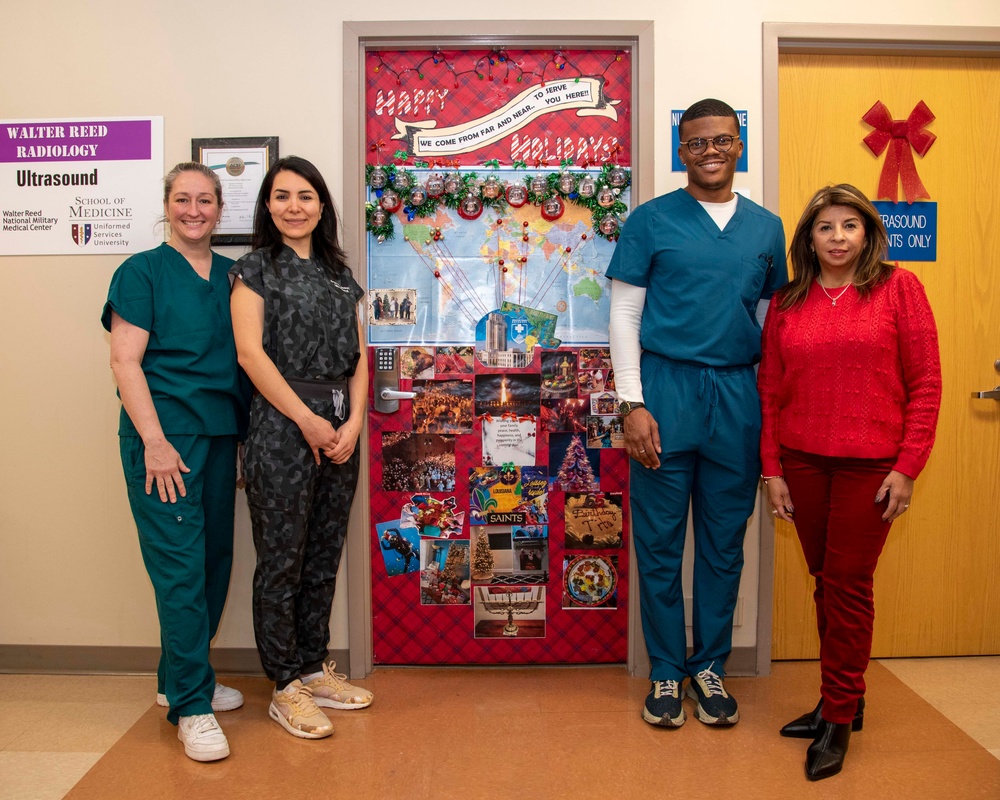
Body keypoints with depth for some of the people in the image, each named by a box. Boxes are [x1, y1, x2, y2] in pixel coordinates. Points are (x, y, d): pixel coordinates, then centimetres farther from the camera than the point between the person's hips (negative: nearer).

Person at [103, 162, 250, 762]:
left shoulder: (233, 275, 14)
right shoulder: (142, 271, 0)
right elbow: (125, 361, -6)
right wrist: (155, 441, -15)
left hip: (222, 436, 6)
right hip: (163, 434, -5)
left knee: (215, 560, 10)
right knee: (180, 565, -5)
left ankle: (179, 678, 29)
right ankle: (192, 706, 6)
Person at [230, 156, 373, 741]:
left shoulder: (340, 273, 16)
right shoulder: (255, 269, 2)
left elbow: (358, 357, 11)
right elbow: (250, 352, -9)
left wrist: (353, 422, -3)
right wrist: (307, 419, -13)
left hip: (340, 429, 5)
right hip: (281, 425, -5)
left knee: (325, 555, 12)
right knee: (282, 559, 2)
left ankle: (314, 668, 26)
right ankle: (285, 687, 14)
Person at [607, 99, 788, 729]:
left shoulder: (766, 227, 12)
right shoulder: (651, 220, 2)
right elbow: (624, 314, -1)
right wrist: (633, 404, -9)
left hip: (738, 396, 3)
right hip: (666, 390, -3)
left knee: (725, 541, 10)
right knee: (660, 541, 4)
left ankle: (711, 666, 26)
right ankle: (667, 671, 20)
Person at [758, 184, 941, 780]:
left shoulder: (898, 287, -1)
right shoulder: (787, 304, 7)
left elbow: (926, 382, -3)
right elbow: (771, 390, 8)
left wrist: (908, 467, -8)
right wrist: (772, 469, 4)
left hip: (870, 463, -3)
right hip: (802, 462, 3)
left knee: (848, 583, 1)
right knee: (825, 581, 12)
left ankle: (840, 717, 16)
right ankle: (843, 701, 29)